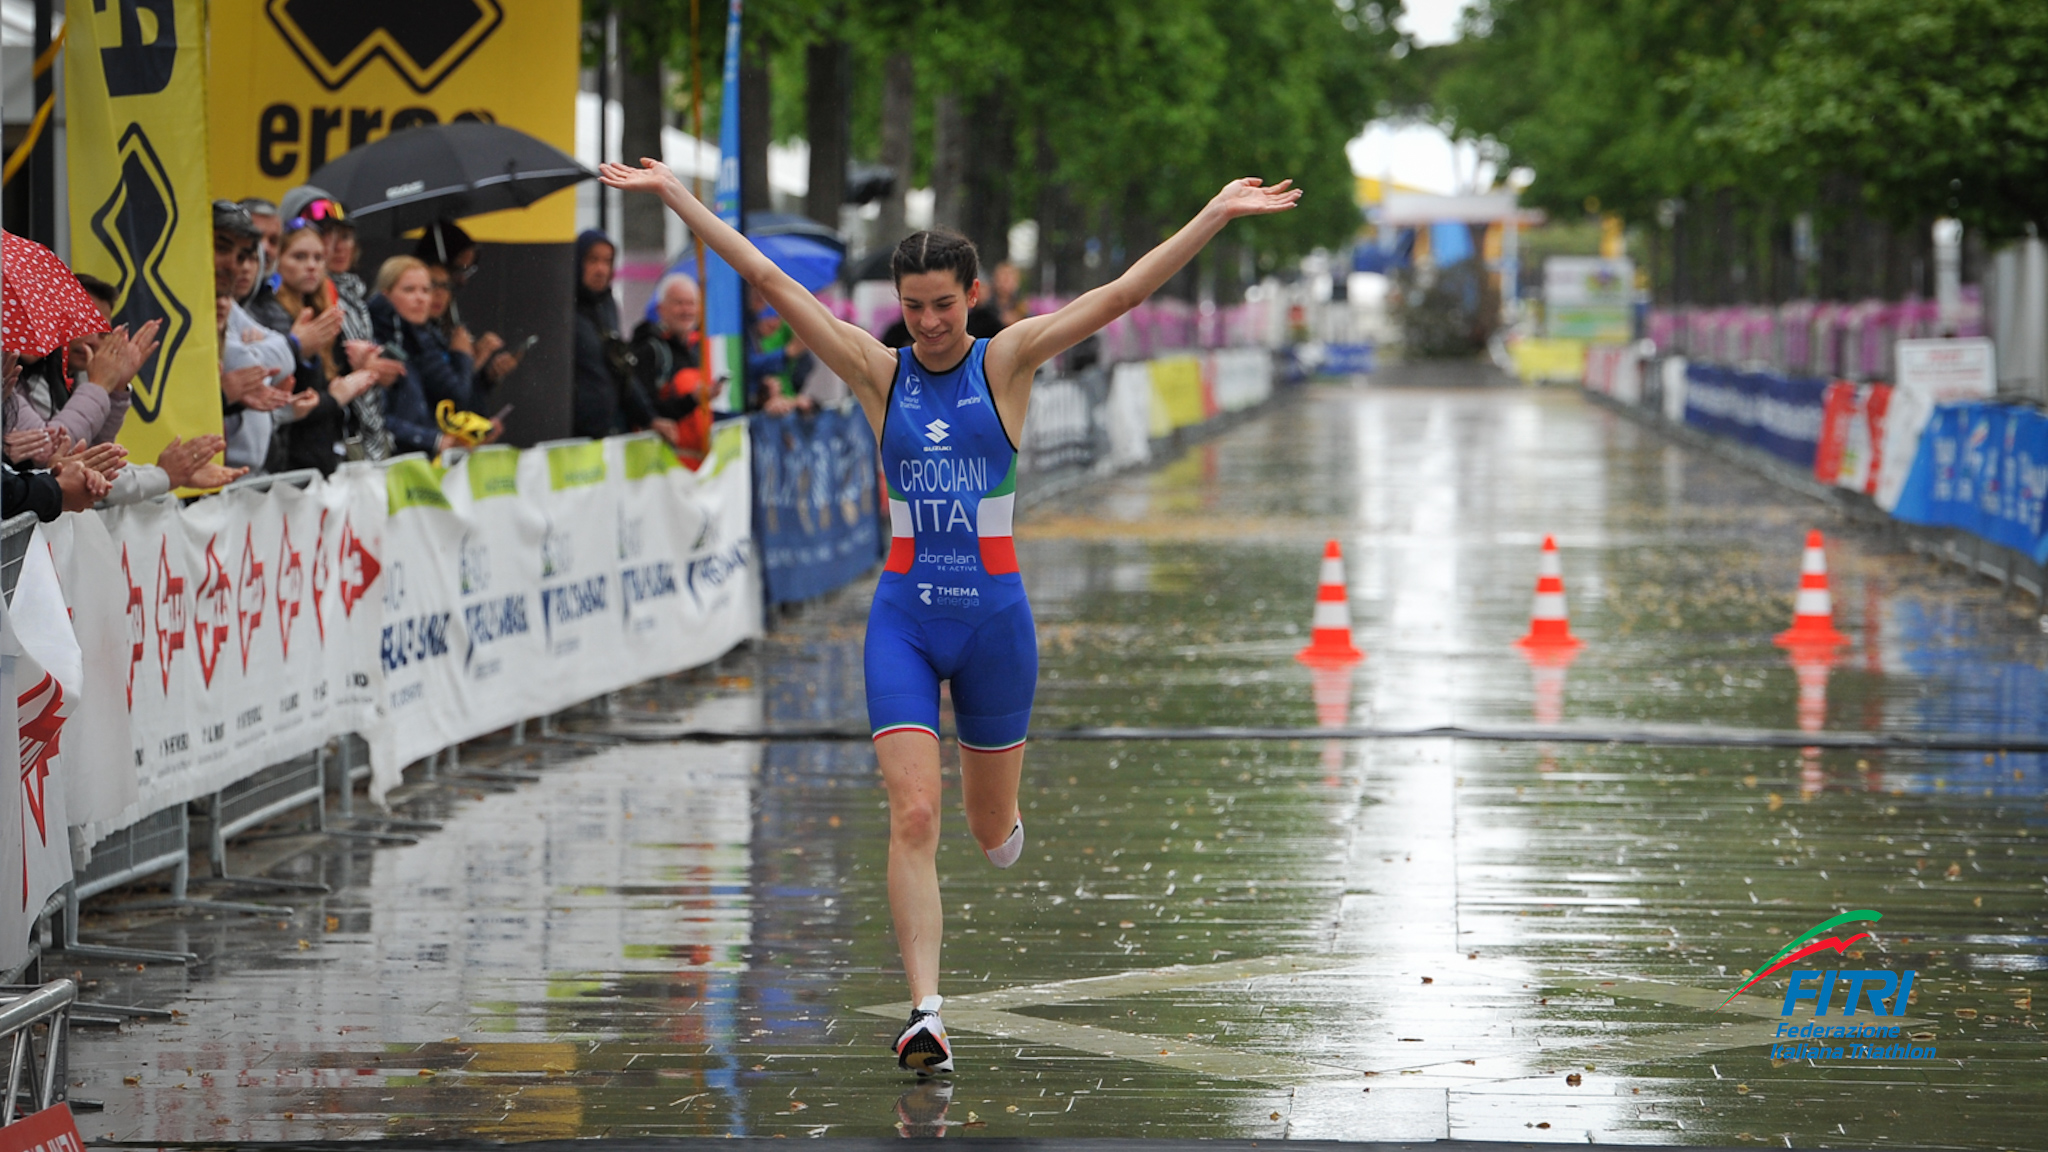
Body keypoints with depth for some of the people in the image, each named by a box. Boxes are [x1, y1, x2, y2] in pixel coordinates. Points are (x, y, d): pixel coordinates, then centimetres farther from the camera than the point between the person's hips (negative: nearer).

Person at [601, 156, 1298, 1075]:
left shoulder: (1005, 363, -1)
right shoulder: (877, 372, 0)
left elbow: (1121, 294, -7)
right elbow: (769, 281, -2)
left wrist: (1218, 214, -13)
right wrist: (676, 196, -5)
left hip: (992, 612, 0)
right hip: (904, 612, 0)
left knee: (991, 827, 13)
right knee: (913, 816, -14)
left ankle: (1001, 824, 51)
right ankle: (925, 1010, -14)